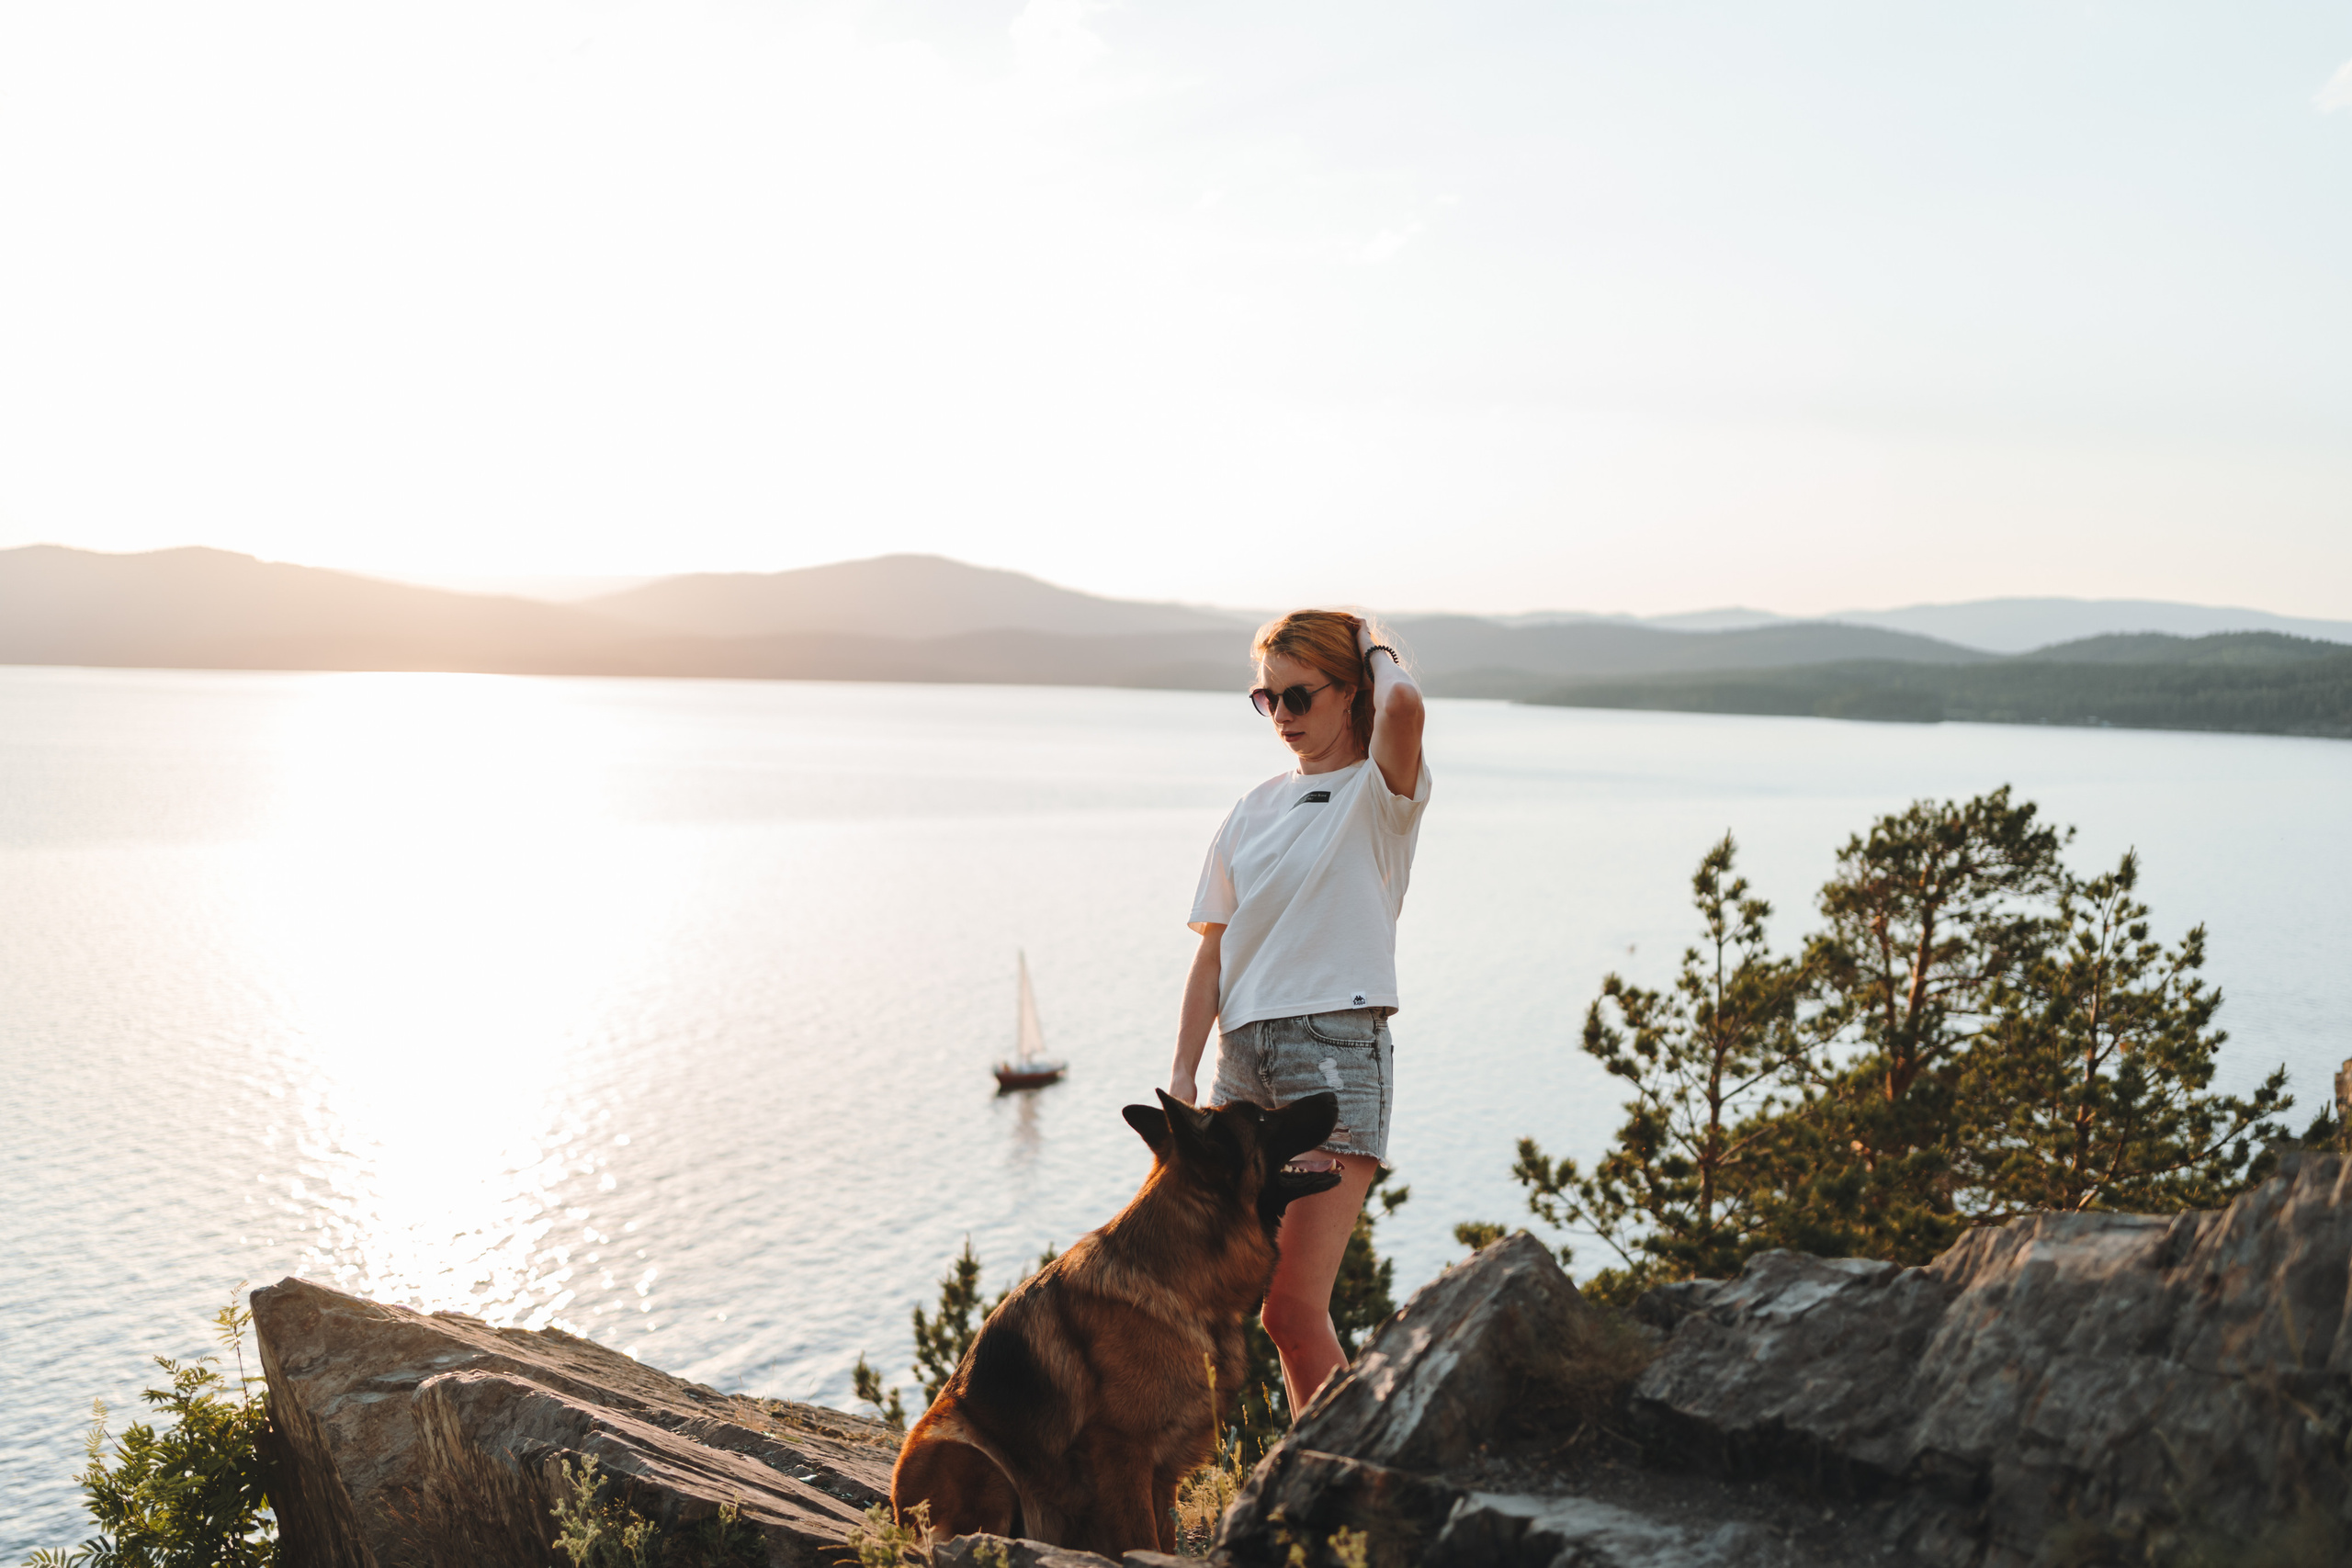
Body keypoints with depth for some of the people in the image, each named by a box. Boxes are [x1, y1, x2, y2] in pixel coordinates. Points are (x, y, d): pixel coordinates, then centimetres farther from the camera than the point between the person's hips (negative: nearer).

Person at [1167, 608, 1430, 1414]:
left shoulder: (1381, 792, 0)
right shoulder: (1256, 807, 16)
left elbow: (1403, 703, -24)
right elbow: (1213, 953, 13)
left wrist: (1378, 651, -2)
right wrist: (1181, 1077, 4)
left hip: (1337, 1049, -6)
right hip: (1243, 1054, 6)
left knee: (1291, 1305, -9)